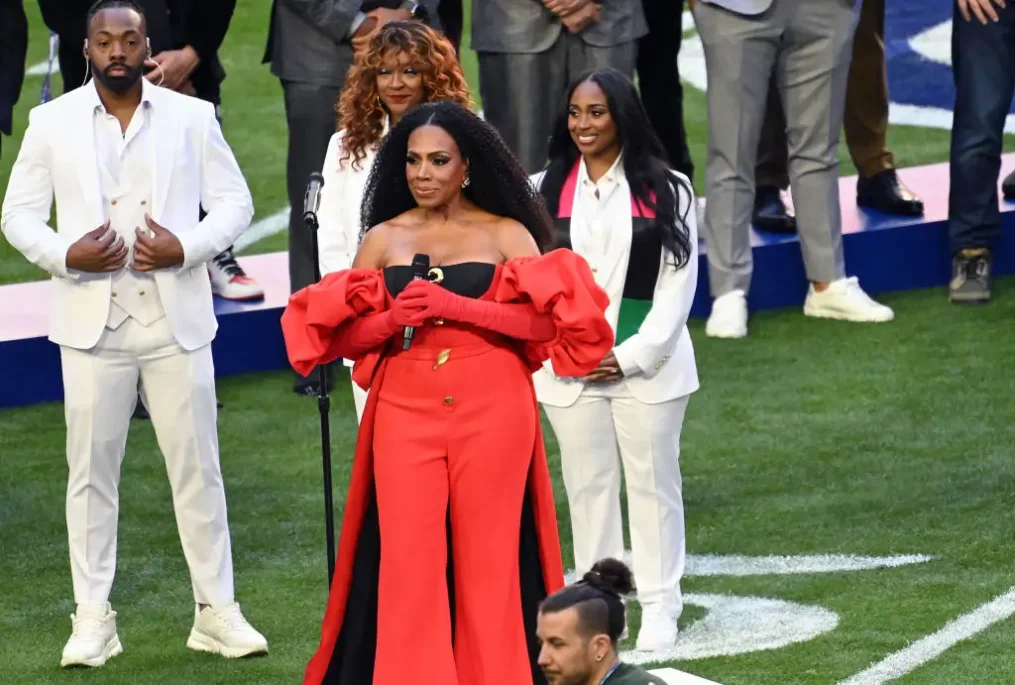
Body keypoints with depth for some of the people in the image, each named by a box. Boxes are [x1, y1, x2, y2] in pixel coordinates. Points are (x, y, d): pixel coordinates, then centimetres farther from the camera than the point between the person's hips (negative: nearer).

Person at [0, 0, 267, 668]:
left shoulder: (192, 117, 3)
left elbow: (235, 202, 4)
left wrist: (186, 247, -14)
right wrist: (65, 255, -14)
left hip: (177, 317, 0)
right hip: (93, 320, 0)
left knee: (198, 466, 3)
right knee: (92, 472, 3)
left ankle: (217, 609, 10)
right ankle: (94, 617, 10)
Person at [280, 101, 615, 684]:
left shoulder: (506, 235, 5)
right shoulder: (384, 239, 11)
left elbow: (547, 322, -9)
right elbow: (345, 337, 7)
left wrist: (456, 307, -17)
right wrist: (392, 319, -13)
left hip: (491, 410, -1)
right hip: (406, 411, 2)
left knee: (488, 554, -2)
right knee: (407, 557, -5)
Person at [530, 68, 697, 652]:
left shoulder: (666, 190, -1)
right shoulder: (545, 190, 5)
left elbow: (679, 281, -4)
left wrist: (633, 356, -11)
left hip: (648, 365, -2)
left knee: (653, 482, 3)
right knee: (588, 484, 8)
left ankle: (661, 605, 10)